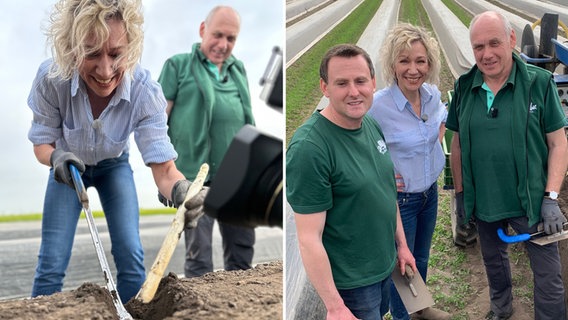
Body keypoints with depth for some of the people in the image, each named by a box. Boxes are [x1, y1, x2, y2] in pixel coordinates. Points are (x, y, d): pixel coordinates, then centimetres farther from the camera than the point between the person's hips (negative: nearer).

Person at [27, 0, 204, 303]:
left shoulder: (146, 91, -35)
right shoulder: (51, 77, -33)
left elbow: (163, 168, -34)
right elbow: (41, 143, -17)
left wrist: (184, 190, -58)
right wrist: (56, 157, -41)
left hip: (114, 165, 0)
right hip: (69, 166, 0)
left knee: (131, 255, -5)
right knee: (51, 264, -4)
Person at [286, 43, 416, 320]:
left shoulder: (373, 126, -1)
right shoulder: (309, 147, -26)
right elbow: (309, 239, -24)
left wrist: (401, 244, 14)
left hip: (385, 266, 8)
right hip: (350, 283, -7)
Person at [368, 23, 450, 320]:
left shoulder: (432, 94, -7)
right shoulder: (377, 105, -28)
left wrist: (437, 140, 4)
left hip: (430, 192, 6)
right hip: (398, 199, -6)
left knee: (421, 258, 26)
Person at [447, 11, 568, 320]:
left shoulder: (539, 82, -12)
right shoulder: (464, 87, -2)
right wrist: (459, 192, 7)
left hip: (531, 200, -4)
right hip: (484, 201, 4)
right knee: (493, 261, 25)